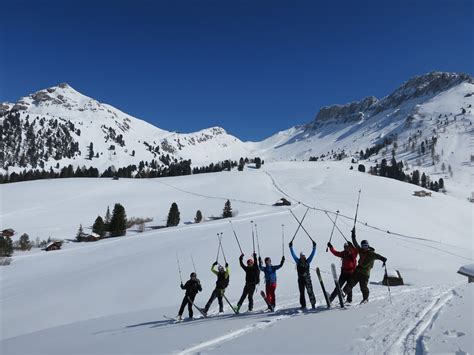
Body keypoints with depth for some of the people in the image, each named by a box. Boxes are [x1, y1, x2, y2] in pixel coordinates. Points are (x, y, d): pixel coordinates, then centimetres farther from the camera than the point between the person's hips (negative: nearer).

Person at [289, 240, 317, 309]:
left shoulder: (307, 261, 5)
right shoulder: (298, 261, 4)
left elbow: (312, 254, 4)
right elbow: (293, 254, 2)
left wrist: (314, 247, 0)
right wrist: (291, 247, -2)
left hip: (307, 279, -1)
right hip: (300, 279, 1)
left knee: (310, 291, -9)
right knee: (302, 293, 7)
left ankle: (313, 304, -3)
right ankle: (303, 305, 15)